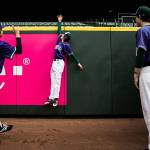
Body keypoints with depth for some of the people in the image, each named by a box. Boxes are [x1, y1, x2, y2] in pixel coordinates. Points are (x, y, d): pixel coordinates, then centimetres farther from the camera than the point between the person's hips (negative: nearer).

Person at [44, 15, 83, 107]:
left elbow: (72, 55, -5)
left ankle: (55, 99, -14)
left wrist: (78, 63, -6)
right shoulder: (59, 40, 13)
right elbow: (59, 31, 25)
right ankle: (51, 98, 7)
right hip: (54, 62, 9)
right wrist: (59, 21, 30)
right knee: (53, 81, 6)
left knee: (57, 81, -12)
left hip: (59, 63, -9)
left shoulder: (66, 45, -7)